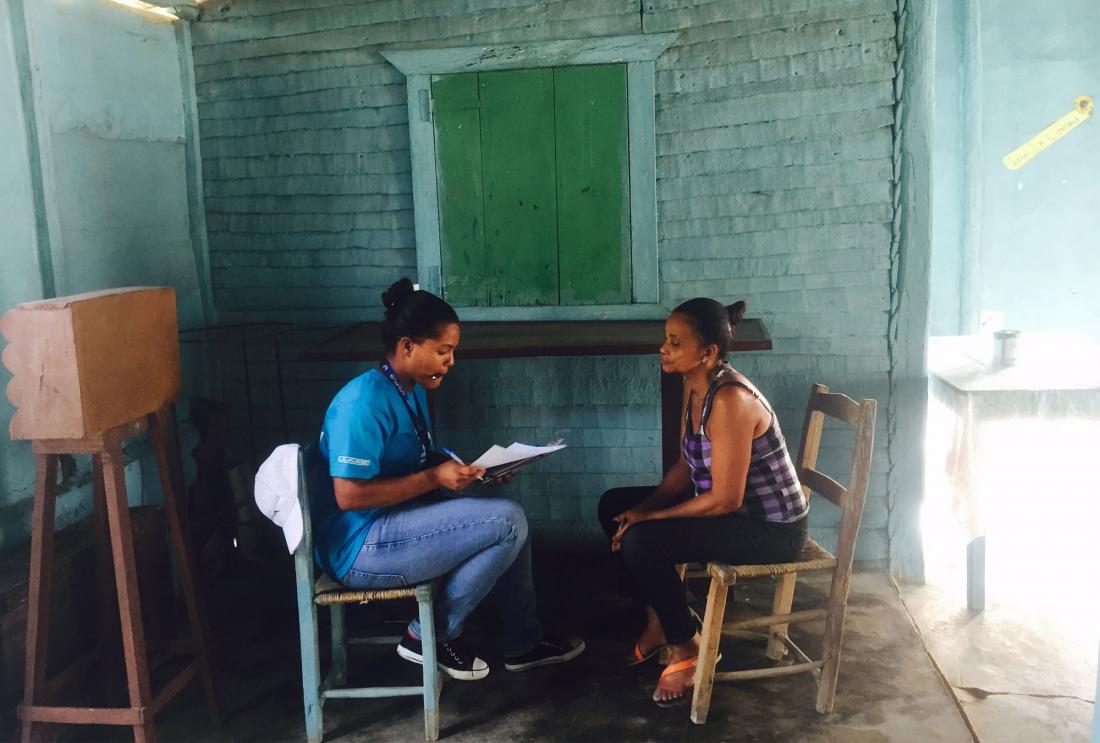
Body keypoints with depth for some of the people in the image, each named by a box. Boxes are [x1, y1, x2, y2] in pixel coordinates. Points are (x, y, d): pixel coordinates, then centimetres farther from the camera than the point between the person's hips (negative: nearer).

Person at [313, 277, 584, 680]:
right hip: (361, 545, -10)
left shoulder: (414, 391, 8)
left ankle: (523, 642, 18)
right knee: (507, 521, -18)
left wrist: (467, 468, -1)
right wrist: (435, 478, -24)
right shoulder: (364, 401, -22)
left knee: (508, 517, 8)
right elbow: (349, 495, -26)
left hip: (395, 521, 10)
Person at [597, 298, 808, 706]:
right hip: (729, 502, 10)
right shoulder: (694, 385, 0)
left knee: (642, 541, -25)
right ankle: (659, 618, 19)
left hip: (771, 527, -10)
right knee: (615, 507, 8)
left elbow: (725, 499, -28)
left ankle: (687, 648, -1)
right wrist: (644, 508, -6)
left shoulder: (729, 401, -29)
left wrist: (650, 517, -18)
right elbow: (687, 465, 8)